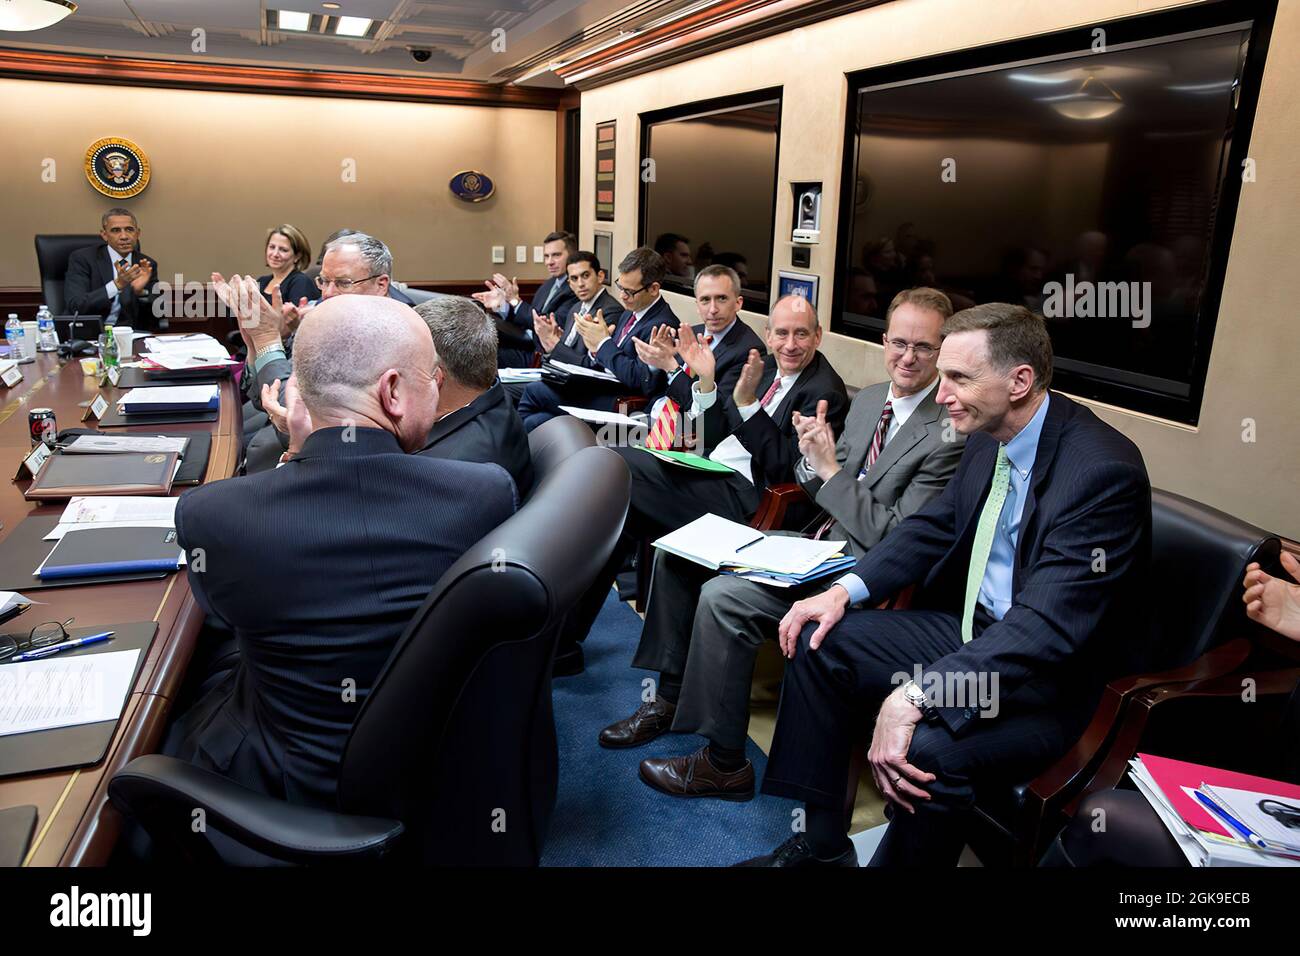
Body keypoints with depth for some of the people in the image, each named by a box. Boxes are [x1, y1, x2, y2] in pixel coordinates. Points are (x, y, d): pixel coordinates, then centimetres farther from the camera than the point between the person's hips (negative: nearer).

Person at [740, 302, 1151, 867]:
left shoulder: (1104, 471, -25)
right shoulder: (988, 438, -1)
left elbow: (1049, 627, -32)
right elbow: (933, 527, 10)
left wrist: (915, 695, -38)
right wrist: (845, 590, -6)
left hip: (1052, 678, -8)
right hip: (969, 628, 8)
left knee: (927, 747, -34)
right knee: (819, 641, 0)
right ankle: (822, 846, 9)